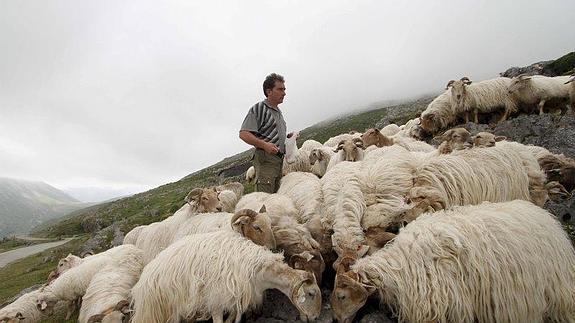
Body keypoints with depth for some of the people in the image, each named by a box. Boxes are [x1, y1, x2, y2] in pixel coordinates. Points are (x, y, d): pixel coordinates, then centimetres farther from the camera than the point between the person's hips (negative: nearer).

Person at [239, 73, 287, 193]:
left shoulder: (278, 112, 23)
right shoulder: (258, 108, -4)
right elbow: (243, 134, -13)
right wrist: (264, 145, -24)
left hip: (279, 160, 9)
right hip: (265, 158, -9)